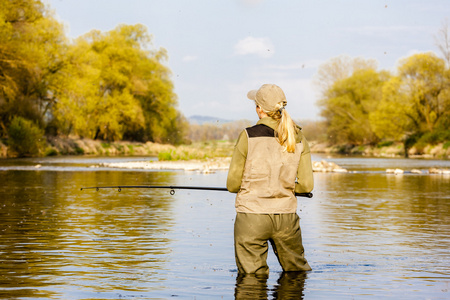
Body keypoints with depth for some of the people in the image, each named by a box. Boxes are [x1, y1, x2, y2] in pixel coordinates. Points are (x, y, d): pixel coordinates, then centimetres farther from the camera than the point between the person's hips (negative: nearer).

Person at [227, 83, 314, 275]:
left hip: (252, 216, -3)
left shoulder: (248, 136, -8)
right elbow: (306, 185, 1)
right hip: (286, 217, 3)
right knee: (297, 271, 21)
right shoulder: (298, 138, 2)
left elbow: (233, 184, -5)